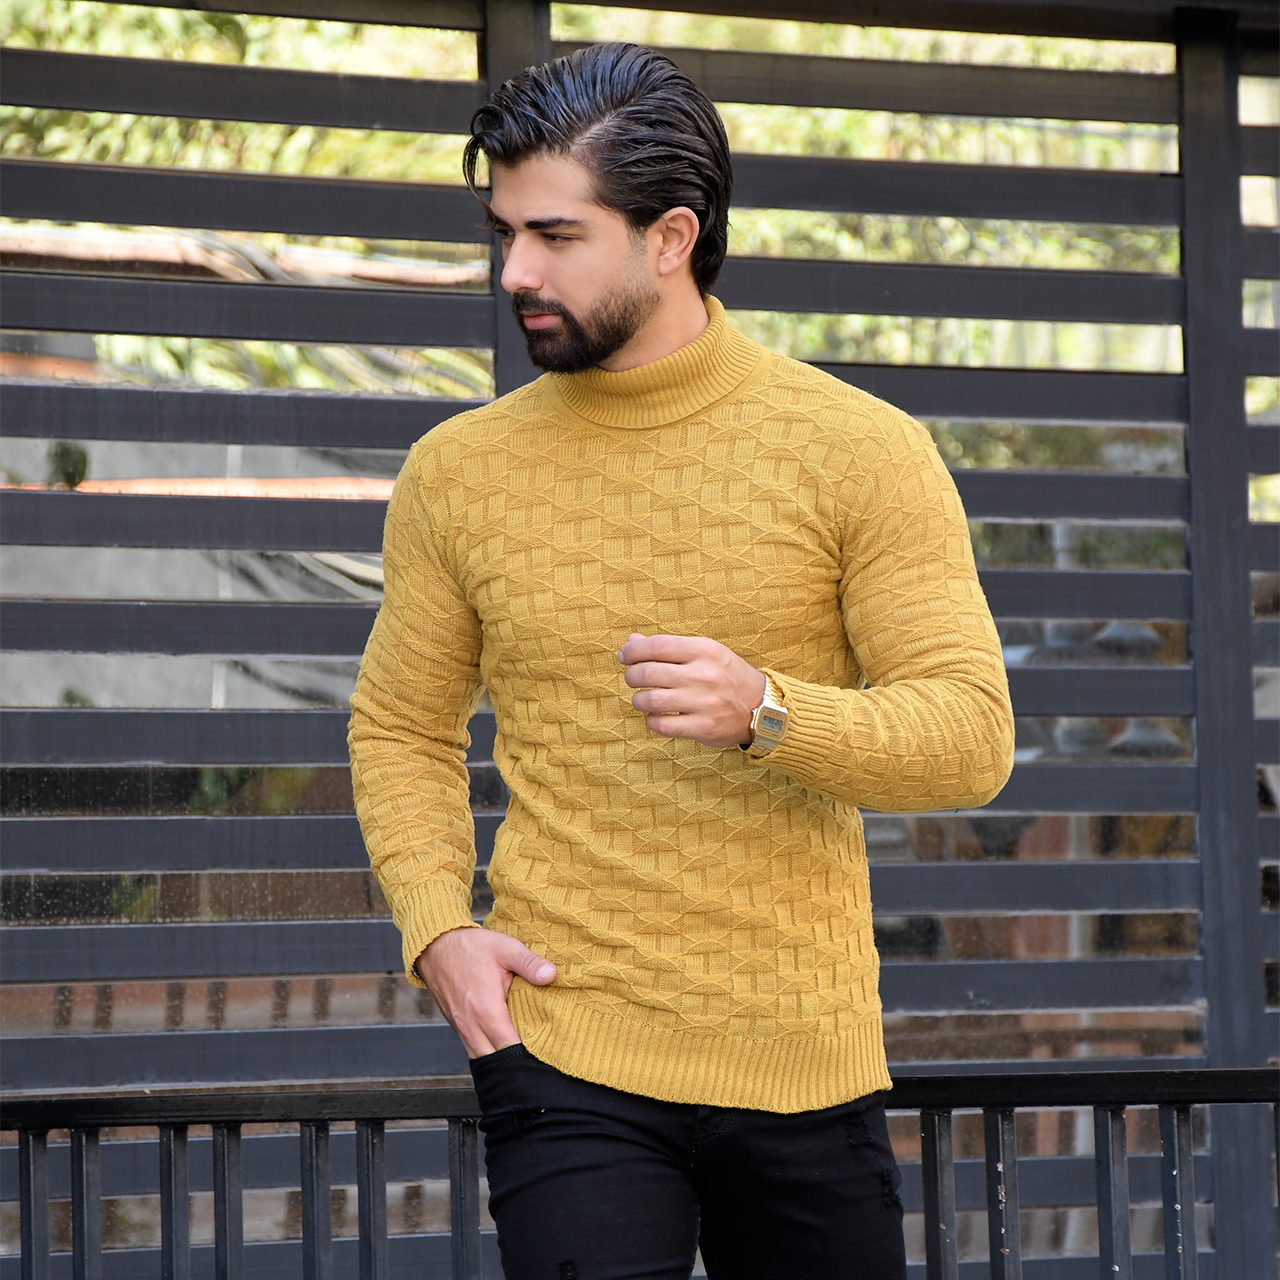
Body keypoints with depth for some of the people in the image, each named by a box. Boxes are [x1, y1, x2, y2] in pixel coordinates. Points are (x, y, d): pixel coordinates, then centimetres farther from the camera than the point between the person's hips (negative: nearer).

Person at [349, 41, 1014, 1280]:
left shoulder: (860, 451, -2)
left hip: (809, 1064, 0)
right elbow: (401, 730, 15)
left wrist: (765, 707, -25)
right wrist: (435, 924, -3)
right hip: (566, 1060, 0)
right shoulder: (457, 472, 4)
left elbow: (969, 734, -7)